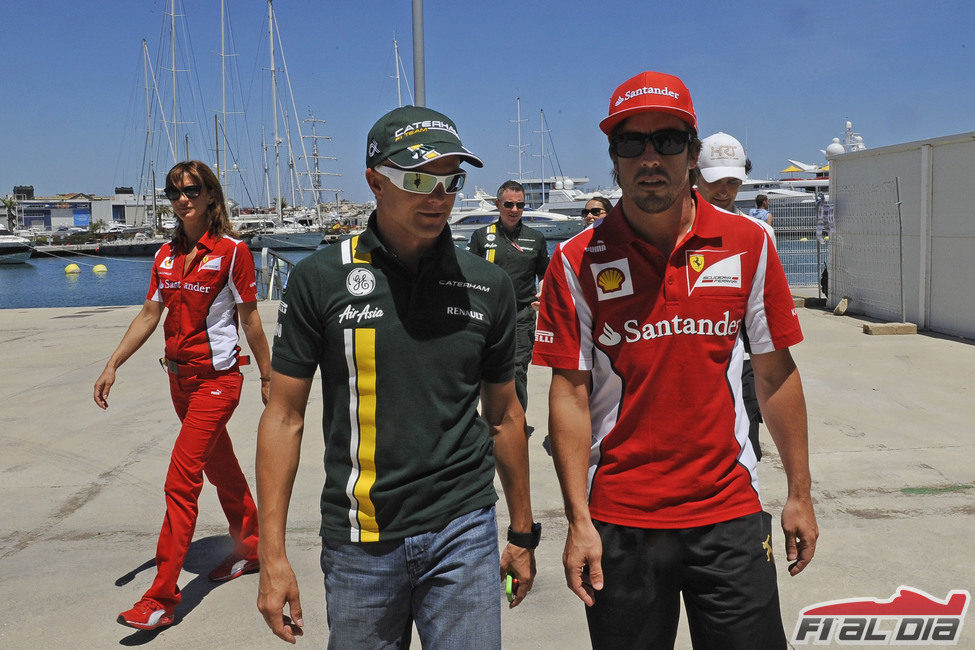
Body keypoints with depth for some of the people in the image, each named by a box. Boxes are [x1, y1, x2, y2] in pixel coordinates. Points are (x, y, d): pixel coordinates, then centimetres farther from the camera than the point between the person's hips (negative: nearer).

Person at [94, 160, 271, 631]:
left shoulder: (232, 251, -9)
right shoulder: (167, 255, 9)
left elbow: (250, 319, -6)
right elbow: (149, 315, 10)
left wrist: (268, 379, -2)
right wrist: (112, 365, 3)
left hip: (217, 378, -7)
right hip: (179, 376, 7)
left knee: (181, 481, -10)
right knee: (220, 467, 19)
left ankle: (162, 598, -5)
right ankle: (250, 547, 38)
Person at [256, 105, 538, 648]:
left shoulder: (489, 286, 1)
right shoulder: (320, 279, -5)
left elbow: (505, 414, 10)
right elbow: (285, 415, -3)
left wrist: (523, 532, 15)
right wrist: (273, 554, -5)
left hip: (464, 530, 1)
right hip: (359, 541, -1)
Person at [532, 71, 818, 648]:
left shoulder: (749, 244, 1)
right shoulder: (578, 261, -5)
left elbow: (776, 374, 6)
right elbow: (570, 392, -4)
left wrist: (800, 494, 7)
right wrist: (579, 520, -7)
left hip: (731, 514, 1)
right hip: (620, 521, -1)